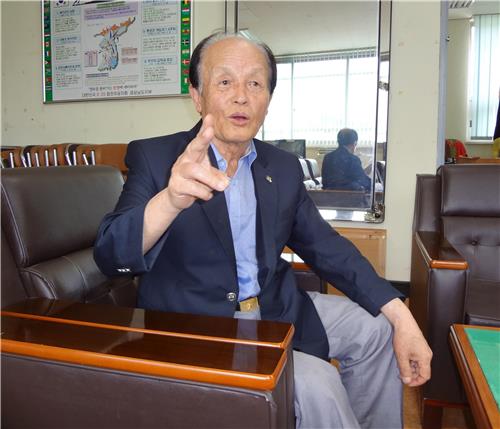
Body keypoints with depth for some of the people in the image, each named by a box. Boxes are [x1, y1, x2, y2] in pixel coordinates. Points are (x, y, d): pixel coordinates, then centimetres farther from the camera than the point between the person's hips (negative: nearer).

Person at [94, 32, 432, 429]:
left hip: (275, 310, 6)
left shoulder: (284, 168, 3)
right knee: (317, 384, -23)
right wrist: (171, 200, -45)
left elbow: (327, 248, 5)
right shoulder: (154, 157, -11)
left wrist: (402, 319, -4)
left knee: (375, 329, 8)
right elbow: (111, 256, -23)